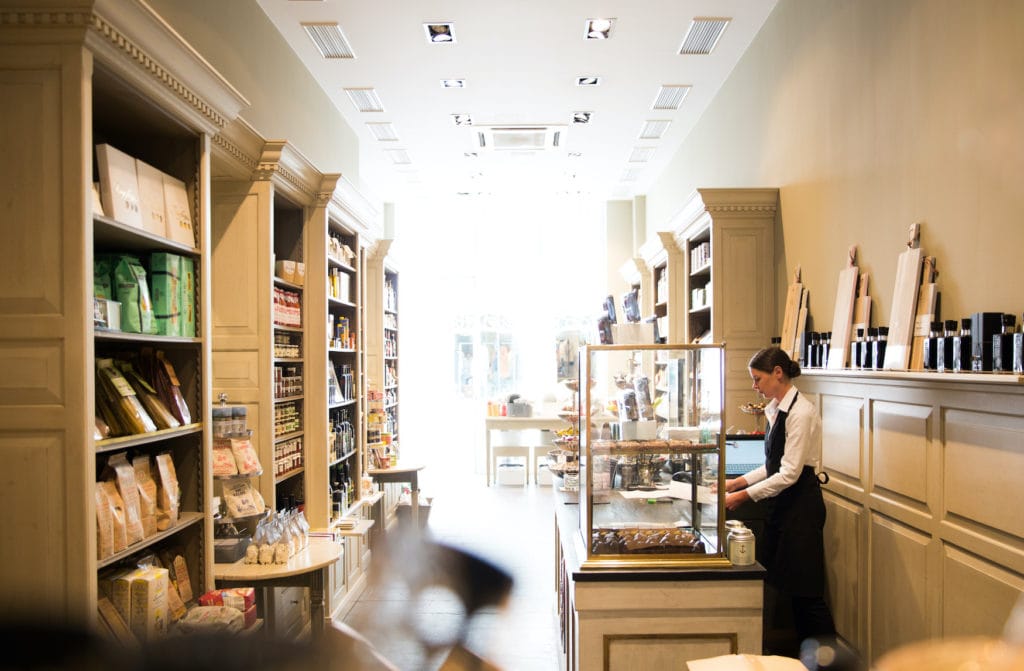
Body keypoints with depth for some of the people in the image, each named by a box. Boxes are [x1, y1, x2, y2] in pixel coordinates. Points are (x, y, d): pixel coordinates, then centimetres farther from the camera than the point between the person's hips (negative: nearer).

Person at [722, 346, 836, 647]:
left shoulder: (801, 412, -18)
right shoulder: (776, 409, 10)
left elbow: (789, 473, -21)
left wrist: (744, 495, -19)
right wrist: (737, 482, 7)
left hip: (801, 506, -9)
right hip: (781, 504, 9)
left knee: (806, 593, -1)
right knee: (786, 586, 14)